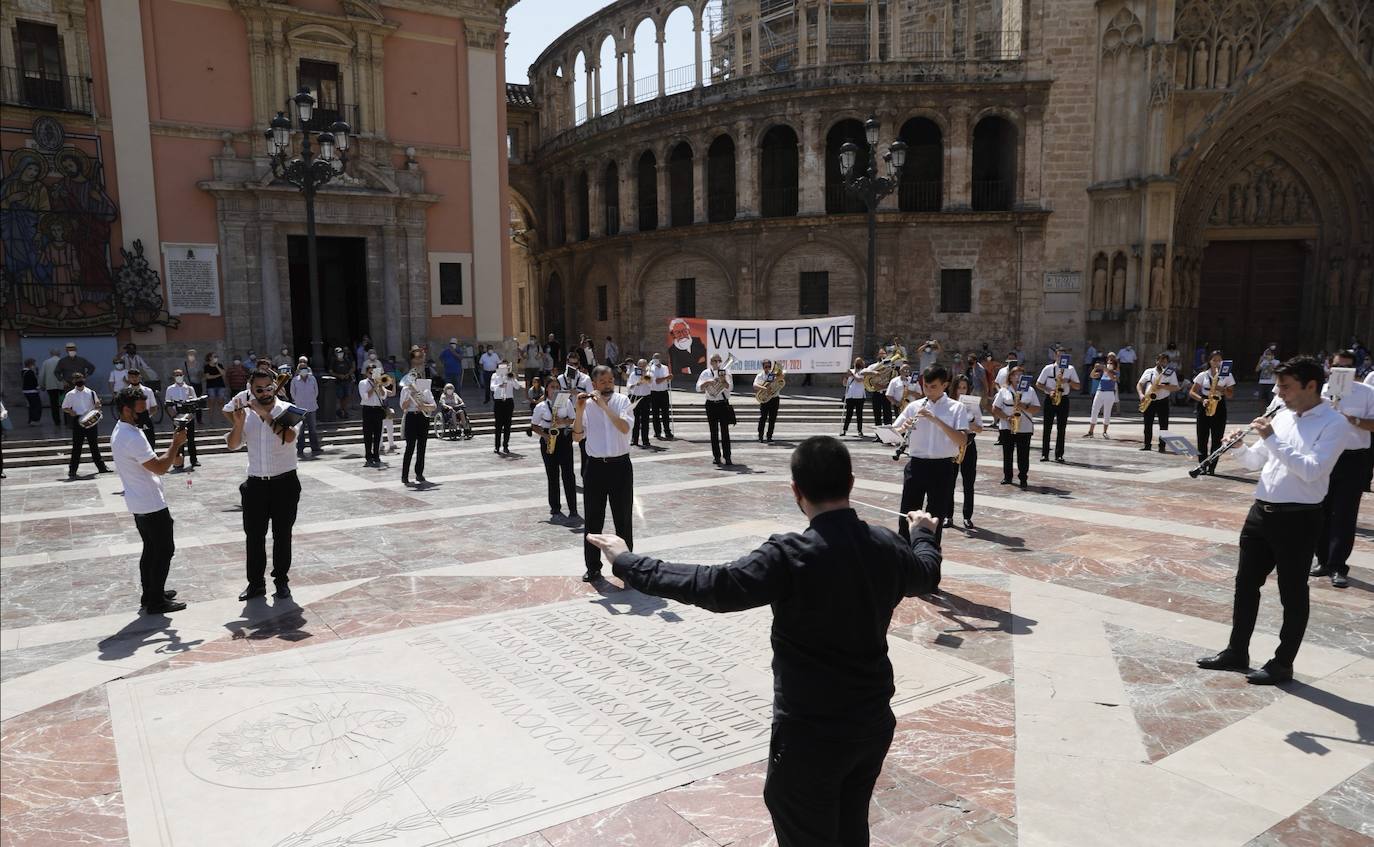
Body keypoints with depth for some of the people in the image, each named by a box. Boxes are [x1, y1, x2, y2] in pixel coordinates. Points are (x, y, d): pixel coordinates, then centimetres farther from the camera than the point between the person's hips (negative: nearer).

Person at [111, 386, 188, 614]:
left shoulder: (120, 432, 10)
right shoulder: (132, 437, -24)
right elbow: (159, 468, -25)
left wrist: (171, 457, 5)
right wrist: (176, 443, -16)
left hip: (139, 503, 10)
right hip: (152, 505, -10)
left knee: (151, 550, 19)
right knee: (165, 550, -1)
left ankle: (149, 595, 28)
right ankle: (156, 602, 5)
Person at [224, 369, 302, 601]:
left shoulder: (288, 411, -7)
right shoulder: (246, 413, 4)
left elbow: (289, 436, -26)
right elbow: (232, 445, -1)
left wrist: (265, 414, -26)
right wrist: (238, 423, -17)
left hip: (284, 483, -3)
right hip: (256, 484, 3)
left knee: (282, 535, 7)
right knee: (253, 536, 7)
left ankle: (281, 581, 19)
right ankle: (256, 582, 19)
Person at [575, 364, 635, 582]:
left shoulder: (622, 400, -2)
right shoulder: (587, 404, 2)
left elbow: (625, 428, -18)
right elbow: (577, 437, -4)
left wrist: (604, 406, -22)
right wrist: (579, 410, -15)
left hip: (620, 465, -1)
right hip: (595, 466, 1)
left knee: (623, 519, 7)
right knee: (593, 519, 7)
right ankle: (593, 567, 18)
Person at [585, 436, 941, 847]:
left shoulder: (791, 557, -26)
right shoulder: (887, 546, -4)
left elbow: (713, 586, -30)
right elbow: (926, 573, 18)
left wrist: (627, 563, -21)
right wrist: (925, 533, 41)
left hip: (811, 734, -6)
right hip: (874, 722, 6)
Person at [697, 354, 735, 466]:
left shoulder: (725, 371, 2)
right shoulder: (706, 373, 5)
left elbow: (730, 387, -10)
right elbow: (698, 388, -5)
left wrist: (723, 381, -29)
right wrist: (707, 382, -22)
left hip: (723, 404, -1)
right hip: (711, 405, 1)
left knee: (725, 431, -5)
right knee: (714, 432, 5)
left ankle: (727, 457, -4)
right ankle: (717, 457, 11)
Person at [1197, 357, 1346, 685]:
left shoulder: (1335, 425, -11)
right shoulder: (1282, 416, 10)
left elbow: (1311, 470, -23)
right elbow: (1257, 461, 17)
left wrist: (1272, 439, -22)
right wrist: (1240, 448, -4)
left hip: (1298, 519, -7)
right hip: (1262, 511, 7)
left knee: (1292, 593, 6)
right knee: (1246, 583, 13)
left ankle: (1282, 663, 18)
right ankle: (1237, 652, 26)